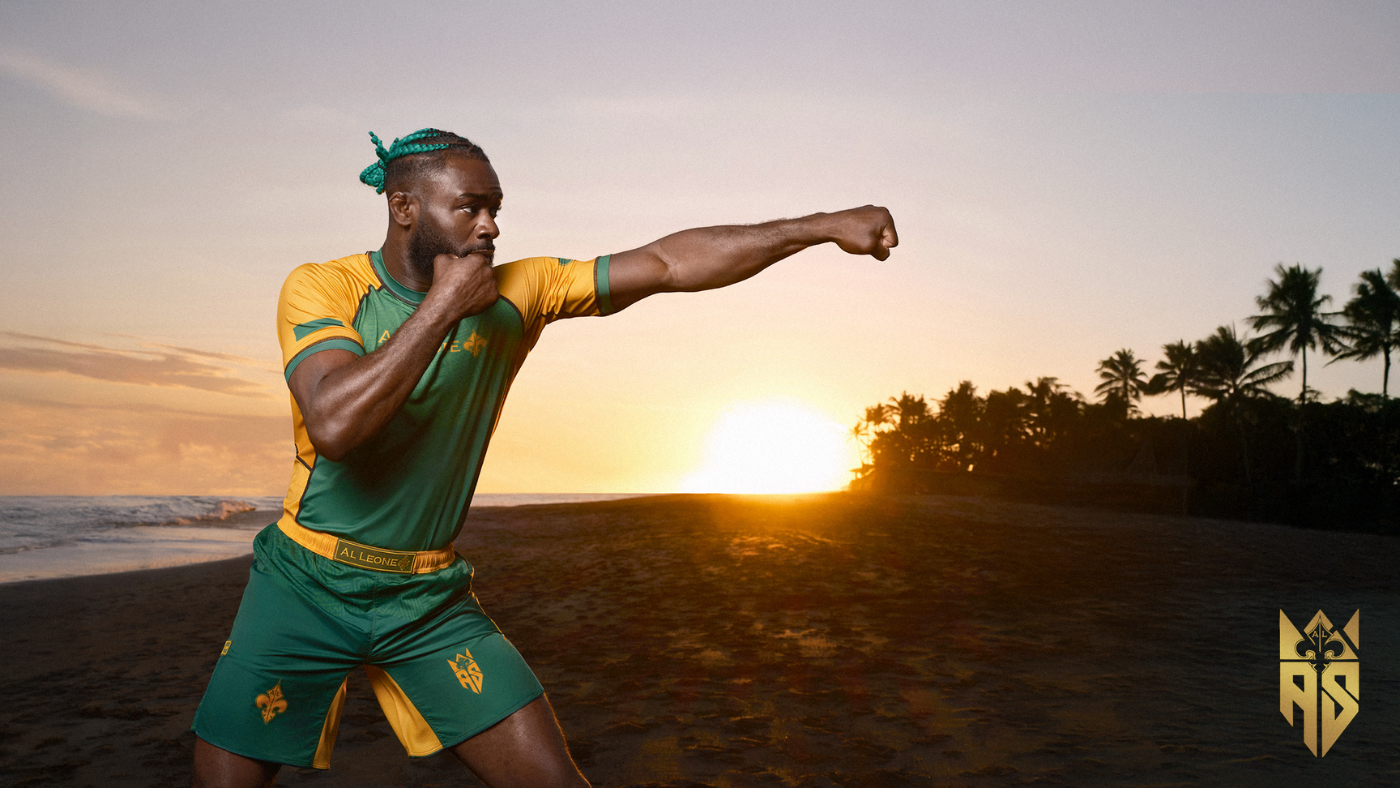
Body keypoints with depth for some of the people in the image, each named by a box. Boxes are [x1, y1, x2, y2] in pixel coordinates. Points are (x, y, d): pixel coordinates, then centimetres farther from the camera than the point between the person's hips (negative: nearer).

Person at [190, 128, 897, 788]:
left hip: (430, 600, 2)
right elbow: (333, 424, -28)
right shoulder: (322, 288, -11)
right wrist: (443, 304, -23)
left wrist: (824, 225, -12)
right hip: (306, 586, -1)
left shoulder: (513, 294, -3)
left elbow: (667, 263, -8)